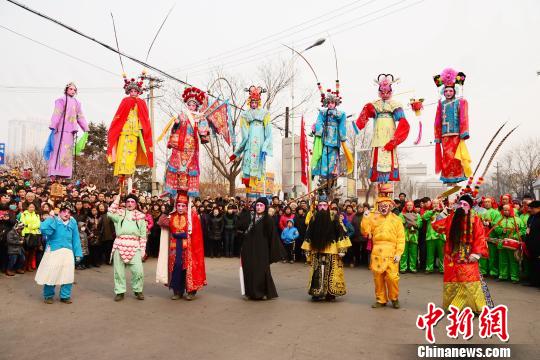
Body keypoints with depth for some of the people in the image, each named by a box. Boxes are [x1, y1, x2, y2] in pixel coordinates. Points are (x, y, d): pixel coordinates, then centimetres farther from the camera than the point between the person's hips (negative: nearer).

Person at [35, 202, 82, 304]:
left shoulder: (73, 223, 9)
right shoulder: (53, 220, 0)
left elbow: (76, 239, 9)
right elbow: (43, 229, -20)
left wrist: (78, 253, 6)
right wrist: (52, 219, -16)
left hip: (68, 252, 3)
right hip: (53, 251, -3)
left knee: (67, 275, 6)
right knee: (50, 274, 1)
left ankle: (65, 296, 21)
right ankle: (48, 296, 22)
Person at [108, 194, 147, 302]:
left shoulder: (140, 216, 13)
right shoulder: (120, 213, 14)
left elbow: (143, 234, 11)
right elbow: (110, 213, -10)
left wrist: (143, 249, 5)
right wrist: (116, 200, -5)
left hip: (134, 246, 0)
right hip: (120, 245, 1)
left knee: (138, 271, -7)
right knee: (119, 270, 4)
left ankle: (138, 290, 13)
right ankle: (120, 292, 19)